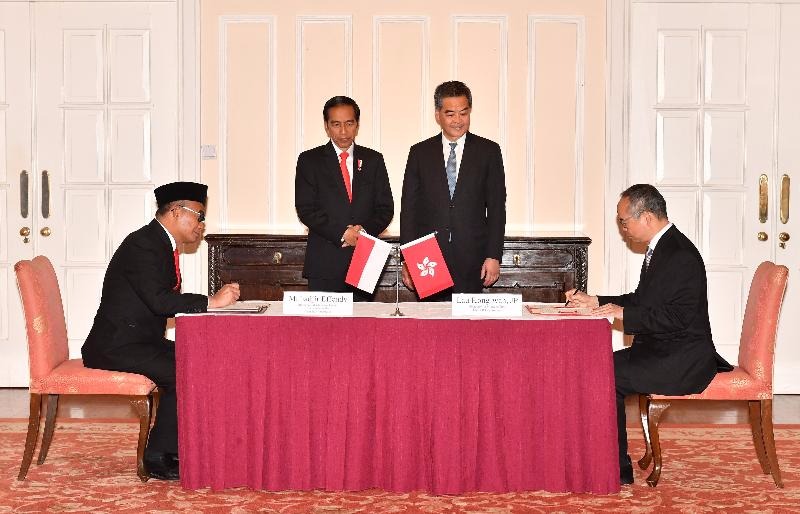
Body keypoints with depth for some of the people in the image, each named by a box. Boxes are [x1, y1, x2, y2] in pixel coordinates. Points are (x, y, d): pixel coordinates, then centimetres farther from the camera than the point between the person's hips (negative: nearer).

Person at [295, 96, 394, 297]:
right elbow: (305, 210, -4)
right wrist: (341, 233, -14)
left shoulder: (373, 160, 12)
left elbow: (385, 207, 9)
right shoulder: (309, 160, 4)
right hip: (324, 263, -2)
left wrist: (366, 230, -11)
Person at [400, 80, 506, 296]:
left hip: (472, 263, -1)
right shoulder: (420, 153, 8)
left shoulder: (489, 151, 6)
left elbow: (496, 208, 4)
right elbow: (409, 208, 7)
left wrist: (493, 256, -3)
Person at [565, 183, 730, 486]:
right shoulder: (661, 248, 13)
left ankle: (618, 470, -7)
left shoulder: (681, 256, -19)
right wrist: (594, 302, 13)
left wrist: (624, 313, -20)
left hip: (683, 361, -10)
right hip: (661, 350, 10)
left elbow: (678, 317, -25)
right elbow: (642, 300, 22)